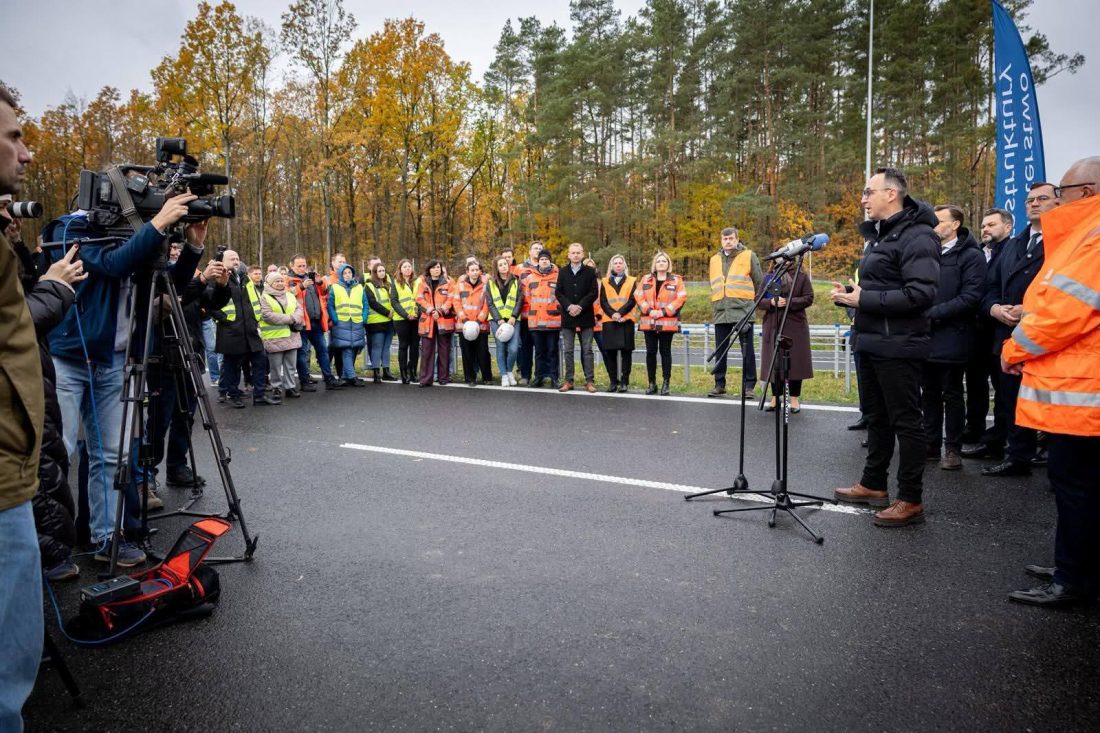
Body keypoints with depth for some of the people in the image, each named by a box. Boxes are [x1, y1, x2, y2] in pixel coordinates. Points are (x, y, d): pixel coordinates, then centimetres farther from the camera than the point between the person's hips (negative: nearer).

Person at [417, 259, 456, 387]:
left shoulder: (448, 282, 6)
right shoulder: (423, 282, 10)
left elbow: (451, 299, -3)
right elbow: (420, 299, 0)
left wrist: (440, 311, -15)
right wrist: (431, 310, -13)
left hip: (444, 320, -1)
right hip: (427, 320, 1)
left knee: (444, 350, 5)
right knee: (426, 350, -1)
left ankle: (444, 377, 13)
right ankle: (425, 379, 2)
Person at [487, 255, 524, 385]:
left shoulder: (516, 281, 9)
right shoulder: (491, 283, 8)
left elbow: (519, 300, 3)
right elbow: (490, 303, 2)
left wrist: (513, 317, -10)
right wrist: (499, 320, -9)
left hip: (512, 320, 0)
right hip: (496, 320, 0)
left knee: (513, 349, -12)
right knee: (501, 348, -1)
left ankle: (509, 371, 12)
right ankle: (504, 375, 11)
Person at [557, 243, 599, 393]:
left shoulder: (590, 271, 3)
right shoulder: (563, 272, 9)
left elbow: (594, 293, -3)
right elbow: (558, 292, 3)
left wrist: (580, 307, -13)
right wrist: (569, 306, -12)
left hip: (585, 316, -2)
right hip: (568, 316, 2)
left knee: (587, 350, 2)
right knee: (568, 350, 4)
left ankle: (590, 381, 4)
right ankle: (568, 381, 10)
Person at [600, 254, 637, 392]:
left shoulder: (632, 281, 10)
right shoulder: (605, 282, 14)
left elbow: (632, 300, -1)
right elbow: (603, 301, 4)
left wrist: (620, 313, -15)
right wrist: (612, 314, -13)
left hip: (626, 320, -1)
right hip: (609, 321, 1)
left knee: (626, 351, -2)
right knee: (609, 351, -3)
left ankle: (624, 381, 5)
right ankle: (613, 381, 8)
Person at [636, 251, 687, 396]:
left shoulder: (676, 280, 5)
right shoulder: (645, 279, 12)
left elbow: (681, 298, -6)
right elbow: (638, 296, 5)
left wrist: (664, 311, -13)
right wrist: (648, 310, -10)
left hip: (667, 323, -2)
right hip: (649, 322, 2)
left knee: (665, 351, 1)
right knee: (650, 352, 3)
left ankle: (666, 384, 6)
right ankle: (652, 383, 11)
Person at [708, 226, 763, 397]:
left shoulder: (749, 256, 3)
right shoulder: (715, 259, 18)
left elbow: (759, 282, 5)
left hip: (743, 311, -4)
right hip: (720, 312, 5)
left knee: (747, 350, -1)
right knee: (720, 351, 8)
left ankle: (749, 385, 5)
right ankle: (719, 385, 16)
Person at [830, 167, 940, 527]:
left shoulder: (917, 237, -14)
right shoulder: (879, 235, 17)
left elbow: (920, 294, -25)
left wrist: (864, 299, -21)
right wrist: (850, 293, 6)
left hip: (898, 346, -10)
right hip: (871, 343, 10)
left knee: (905, 422, -2)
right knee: (876, 417, 17)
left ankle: (910, 501, 8)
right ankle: (873, 485, 29)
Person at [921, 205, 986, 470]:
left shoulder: (971, 256, -5)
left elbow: (970, 297, -15)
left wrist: (933, 313, -17)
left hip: (951, 338, -6)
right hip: (925, 336, 6)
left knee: (952, 395, 3)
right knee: (929, 394, 12)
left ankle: (953, 449, 13)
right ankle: (931, 445, 21)